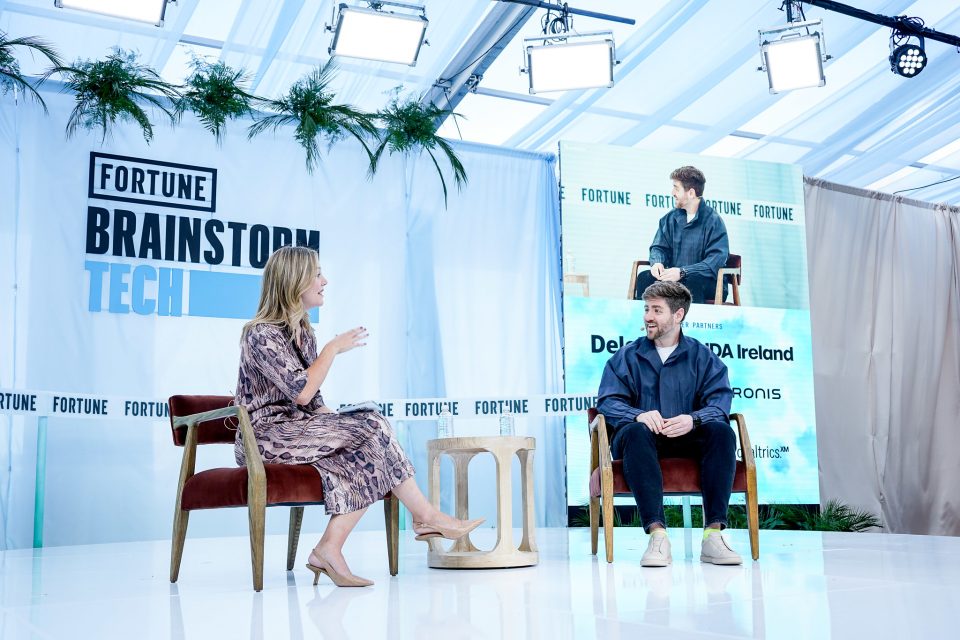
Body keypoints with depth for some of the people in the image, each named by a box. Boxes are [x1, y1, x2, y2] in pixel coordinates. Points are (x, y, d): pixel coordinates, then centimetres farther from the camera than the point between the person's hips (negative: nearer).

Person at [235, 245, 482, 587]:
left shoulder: (303, 331, 15)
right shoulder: (261, 334, -12)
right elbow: (301, 392, -22)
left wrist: (336, 420, -1)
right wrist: (334, 348, -12)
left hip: (299, 429, 8)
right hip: (264, 438, -8)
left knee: (368, 455, -19)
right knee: (372, 427, -22)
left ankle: (329, 551, -21)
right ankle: (425, 516, -11)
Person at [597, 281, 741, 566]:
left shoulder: (702, 356, 11)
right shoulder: (626, 357, 11)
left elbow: (720, 400, -3)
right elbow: (607, 401, -1)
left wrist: (692, 419, -26)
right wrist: (638, 415, -24)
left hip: (688, 440, 1)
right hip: (646, 439, -1)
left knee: (721, 431, -28)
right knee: (634, 431, -35)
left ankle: (713, 532, -33)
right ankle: (657, 534, -45)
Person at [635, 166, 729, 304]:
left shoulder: (713, 220, -8)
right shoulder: (671, 218, 11)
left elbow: (717, 259, -18)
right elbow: (659, 247, 14)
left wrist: (682, 272, -29)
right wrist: (657, 262, -12)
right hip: (673, 277, 5)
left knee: (694, 281, -38)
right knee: (644, 277, -21)